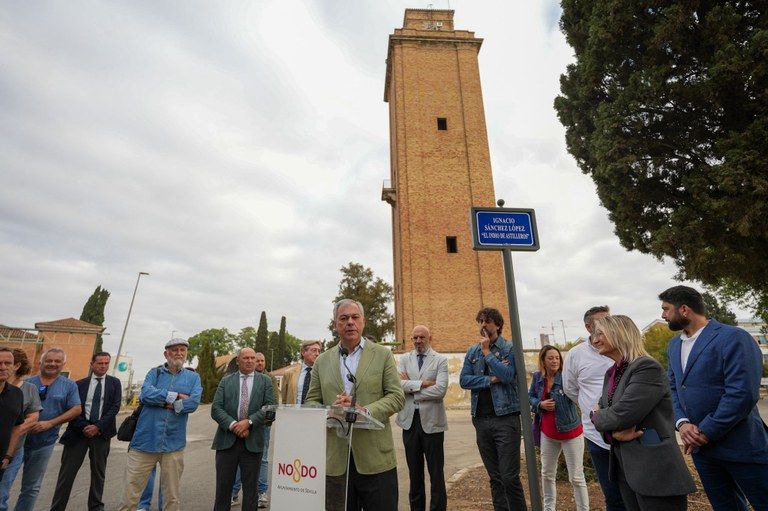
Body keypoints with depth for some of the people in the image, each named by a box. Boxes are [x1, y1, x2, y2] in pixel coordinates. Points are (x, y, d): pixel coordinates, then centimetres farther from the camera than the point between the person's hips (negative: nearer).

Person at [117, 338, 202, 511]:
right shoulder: (154, 373, 7)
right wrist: (176, 396, -13)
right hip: (146, 439, 0)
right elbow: (145, 394, -11)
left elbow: (193, 402, -10)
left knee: (172, 495, 12)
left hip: (173, 443, 0)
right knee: (130, 492, 6)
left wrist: (163, 403, -10)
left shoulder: (193, 377, 5)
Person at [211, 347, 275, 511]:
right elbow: (216, 408, -2)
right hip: (227, 440, 1)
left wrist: (249, 421, -16)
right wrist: (233, 424, -16)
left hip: (253, 442, 0)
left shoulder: (265, 381, 4)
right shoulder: (226, 381, 6)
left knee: (250, 488, 10)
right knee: (223, 486, 10)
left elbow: (270, 407, -5)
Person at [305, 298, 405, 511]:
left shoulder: (383, 355, 1)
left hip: (375, 457, -2)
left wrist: (367, 411, -19)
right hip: (335, 460, 2)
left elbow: (397, 397, -3)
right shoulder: (322, 361, 8)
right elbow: (311, 402, 8)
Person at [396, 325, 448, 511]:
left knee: (436, 473, 8)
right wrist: (423, 383, -16)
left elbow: (441, 390, -16)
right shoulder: (404, 359, 6)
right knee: (414, 471, 17)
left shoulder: (441, 360, -3)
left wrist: (411, 387, -10)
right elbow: (398, 384, -9)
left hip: (431, 421, -3)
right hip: (409, 420, 3)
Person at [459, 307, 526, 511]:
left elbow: (507, 375, -19)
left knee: (509, 477, -3)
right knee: (495, 477, 15)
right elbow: (464, 380, -1)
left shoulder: (510, 349, -3)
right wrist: (490, 380, -11)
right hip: (481, 420, 4)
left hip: (505, 418, -4)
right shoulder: (472, 352, 9)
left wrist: (487, 352, -14)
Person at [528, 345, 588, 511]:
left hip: (570, 432, -5)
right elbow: (530, 397, 8)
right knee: (547, 474, 18)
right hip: (548, 433, 5)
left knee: (576, 477, 3)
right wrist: (540, 404, -10)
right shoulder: (538, 377, -4)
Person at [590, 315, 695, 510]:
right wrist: (614, 432, -12)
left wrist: (596, 416, -6)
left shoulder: (647, 368, -18)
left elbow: (620, 416, -25)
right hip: (625, 469, 8)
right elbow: (601, 415, 9)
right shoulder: (611, 374, 9)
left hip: (655, 472, -8)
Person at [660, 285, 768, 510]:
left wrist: (705, 432, -19)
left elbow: (743, 394, -22)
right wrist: (682, 423, -8)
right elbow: (673, 388, 10)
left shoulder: (733, 338, -16)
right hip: (700, 445, 7)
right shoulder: (674, 345, 8)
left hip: (740, 447, -7)